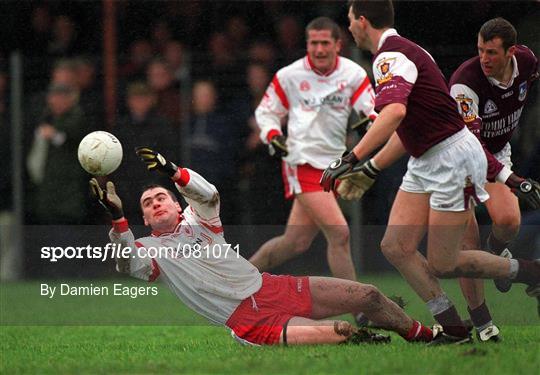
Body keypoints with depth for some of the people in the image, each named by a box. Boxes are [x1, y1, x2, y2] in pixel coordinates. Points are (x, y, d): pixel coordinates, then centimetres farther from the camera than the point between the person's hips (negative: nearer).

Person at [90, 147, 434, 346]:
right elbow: (127, 263, -18)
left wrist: (172, 171, -24)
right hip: (247, 320, -5)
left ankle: (426, 336, 21)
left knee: (368, 296, 4)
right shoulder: (150, 249, 6)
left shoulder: (197, 221, 15)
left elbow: (209, 194, -7)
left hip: (271, 287, 5)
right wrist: (117, 217, -30)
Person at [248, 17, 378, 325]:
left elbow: (372, 113, -6)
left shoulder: (353, 74, 0)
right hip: (302, 163, -5)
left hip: (332, 164, 5)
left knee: (297, 242, 10)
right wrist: (273, 135, -12)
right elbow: (266, 111, 8)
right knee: (339, 233, -16)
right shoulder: (290, 76, -4)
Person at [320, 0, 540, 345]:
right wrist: (371, 170, 23)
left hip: (454, 159, -10)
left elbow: (394, 112, -38)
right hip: (425, 164, 10)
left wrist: (352, 159, -41)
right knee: (396, 247, -1)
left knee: (441, 264, -4)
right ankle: (455, 331, 3)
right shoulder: (401, 51, 14)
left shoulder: (392, 56, -18)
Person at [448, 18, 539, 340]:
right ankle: (481, 321, -1)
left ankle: (498, 251, 17)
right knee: (467, 243, -12)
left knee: (508, 221, -21)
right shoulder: (465, 81, -32)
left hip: (498, 153, 4)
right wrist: (509, 178, -50)